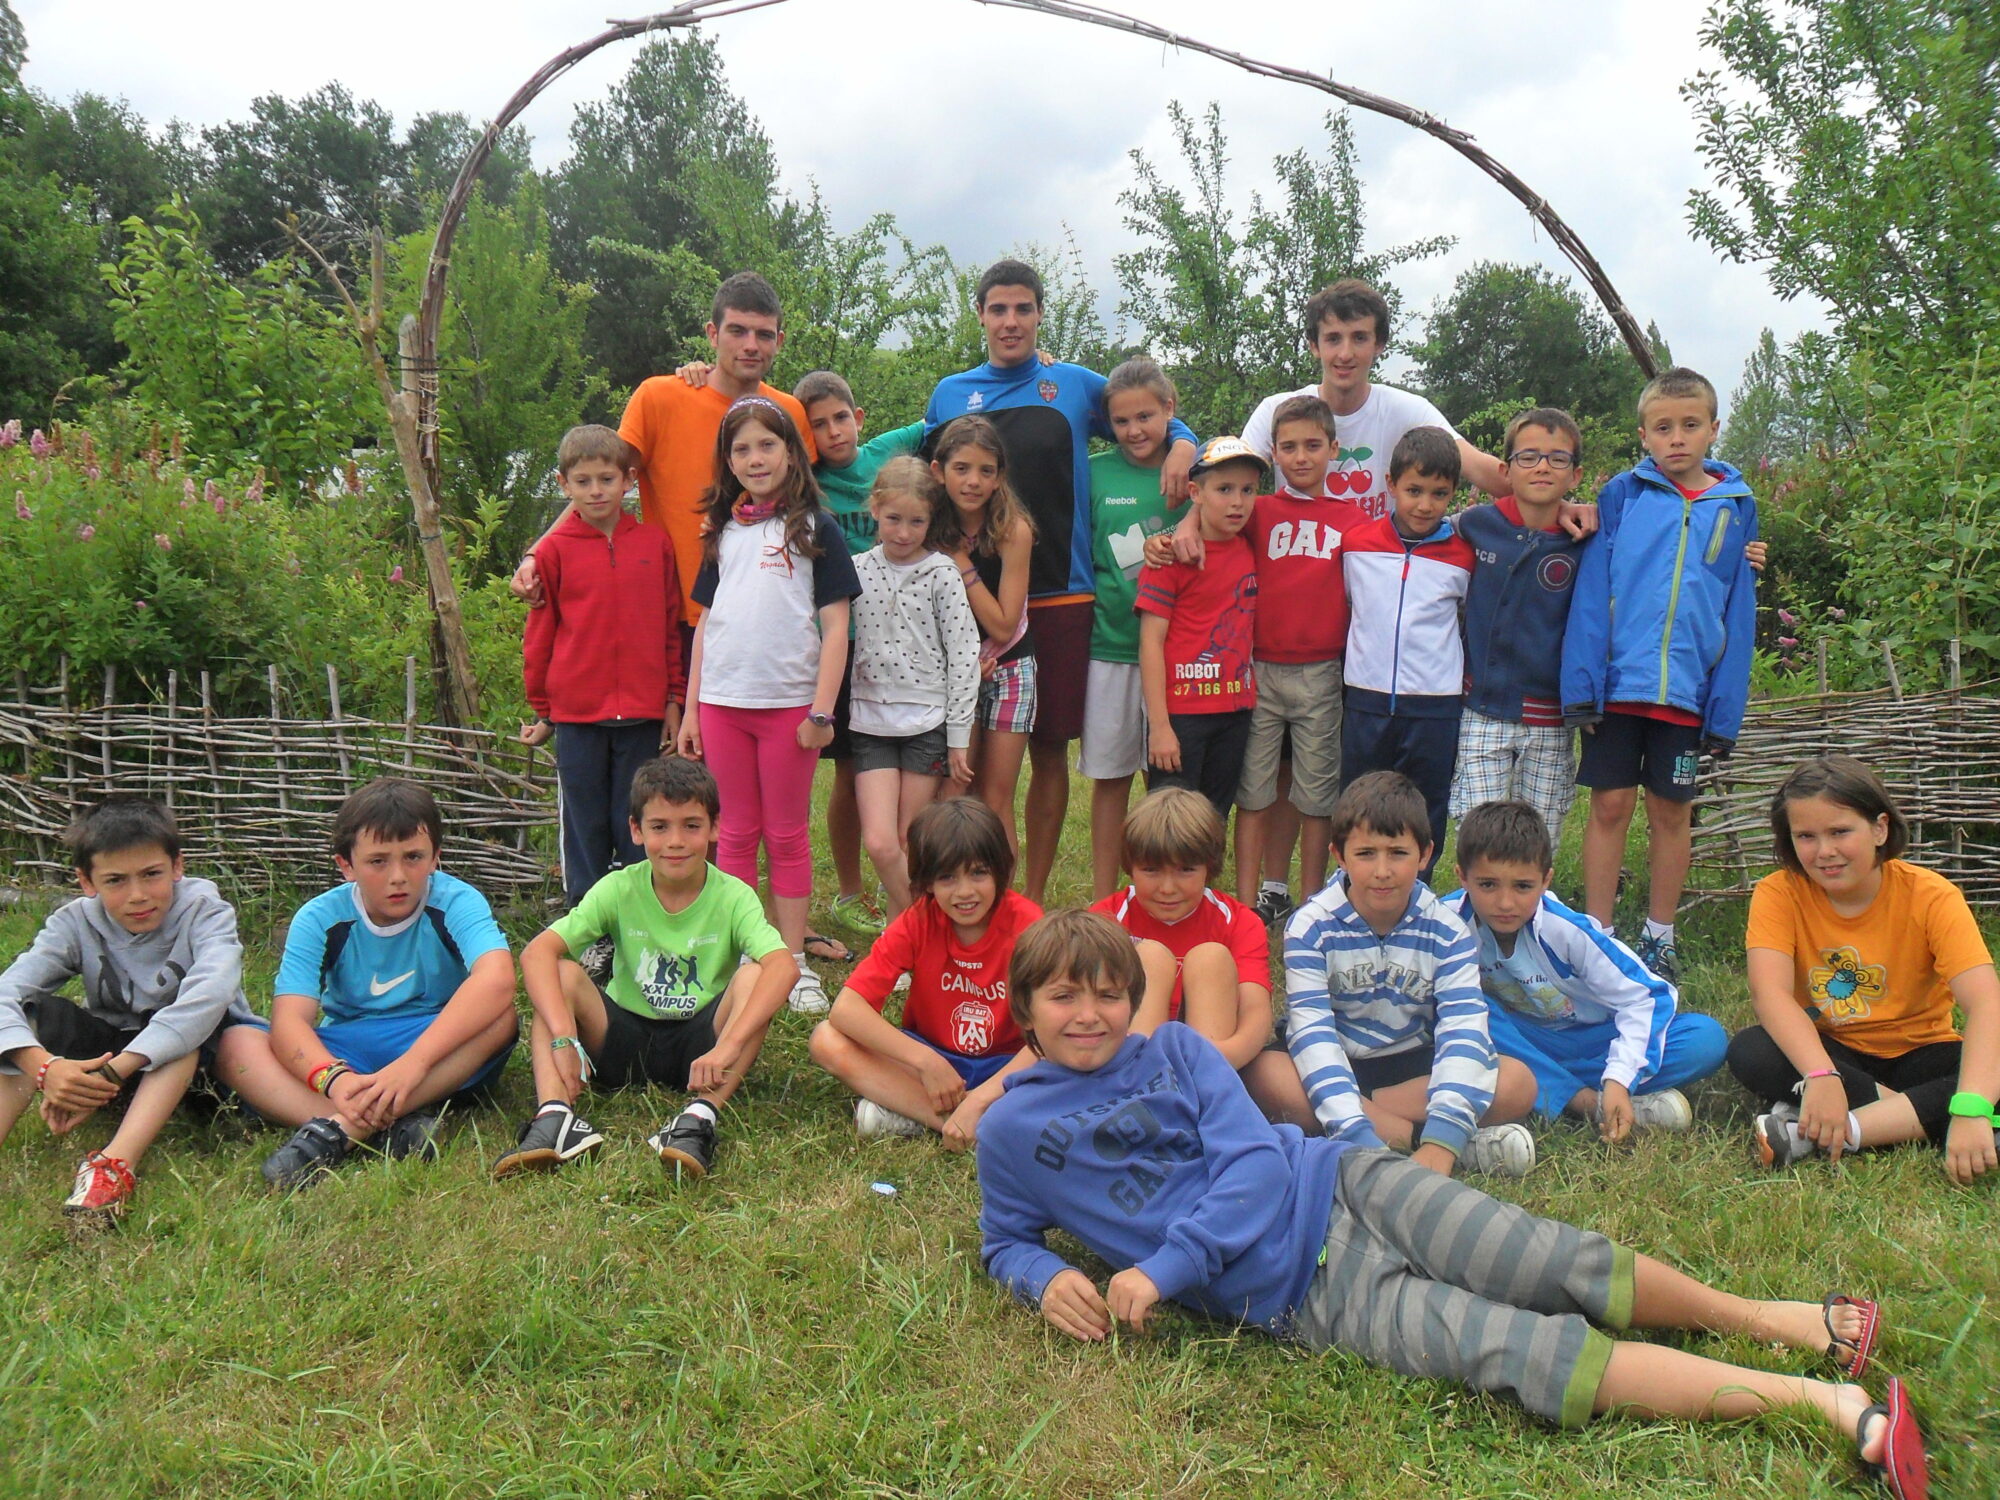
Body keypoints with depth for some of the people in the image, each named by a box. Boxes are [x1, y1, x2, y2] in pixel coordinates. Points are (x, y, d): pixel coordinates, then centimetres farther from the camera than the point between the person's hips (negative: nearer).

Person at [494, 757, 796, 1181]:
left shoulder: (733, 897, -11)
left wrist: (729, 1046, -45)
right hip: (623, 1041, 2)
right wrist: (563, 1035, -37)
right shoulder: (618, 890, -7)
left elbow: (784, 965, -30)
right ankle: (554, 1114, -40)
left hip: (698, 1047, -1)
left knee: (753, 975, -27)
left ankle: (701, 1116, -43)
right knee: (561, 975, -21)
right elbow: (536, 953, -21)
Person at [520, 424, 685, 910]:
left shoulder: (655, 543, 4)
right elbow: (539, 635, 7)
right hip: (577, 714, 0)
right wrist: (542, 711, 10)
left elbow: (672, 627, 9)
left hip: (643, 711, 1)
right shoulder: (554, 550, 0)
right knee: (585, 828, 7)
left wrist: (674, 701, 7)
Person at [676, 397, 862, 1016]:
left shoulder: (815, 528, 0)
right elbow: (705, 622, 15)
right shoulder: (722, 531, 12)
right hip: (722, 702, 4)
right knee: (735, 833, 9)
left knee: (787, 836, 4)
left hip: (789, 702, -3)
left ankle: (793, 961, 13)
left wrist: (822, 709, -11)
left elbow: (835, 624, -4)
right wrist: (690, 707, 11)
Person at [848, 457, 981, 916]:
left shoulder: (942, 574, -3)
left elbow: (964, 654, -4)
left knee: (909, 844, 3)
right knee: (880, 844, -9)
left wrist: (958, 736, -6)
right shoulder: (857, 570, 5)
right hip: (871, 723, 2)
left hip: (927, 722, -2)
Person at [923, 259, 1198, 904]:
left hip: (1060, 596, 0)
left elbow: (1160, 423, 17)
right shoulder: (950, 394, 11)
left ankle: (1034, 897, 16)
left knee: (1050, 753, 4)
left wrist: (1182, 445, -6)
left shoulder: (1077, 385, 8)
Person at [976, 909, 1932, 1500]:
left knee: (1572, 1267, -12)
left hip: (1342, 1190, 2)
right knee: (1530, 1354, -17)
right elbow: (1005, 1240, 16)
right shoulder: (1011, 1130, 4)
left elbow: (1251, 1162, -3)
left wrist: (1162, 1267, -14)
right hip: (1306, 1300, -2)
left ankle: (1766, 1318, 12)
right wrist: (1046, 1281, -8)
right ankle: (1814, 1399, -16)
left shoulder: (1173, 1050, 4)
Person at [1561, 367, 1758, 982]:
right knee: (1610, 805, 4)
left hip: (1687, 689, 2)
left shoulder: (1736, 506, 5)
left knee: (1672, 811, 10)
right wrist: (1581, 681, -11)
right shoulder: (1622, 494, 0)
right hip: (1617, 680, -1)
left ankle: (1659, 938, 24)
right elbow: (1591, 592, -3)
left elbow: (1738, 614, 6)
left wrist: (1726, 707, 1)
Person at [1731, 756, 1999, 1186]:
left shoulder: (1931, 896, -16)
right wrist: (1821, 1076, -45)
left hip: (1919, 1055, 0)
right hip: (1829, 1051, 0)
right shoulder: (1779, 893, -13)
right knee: (1749, 1051, -31)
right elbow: (1770, 991, -27)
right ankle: (1921, 1118, -24)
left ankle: (1811, 1136, -34)